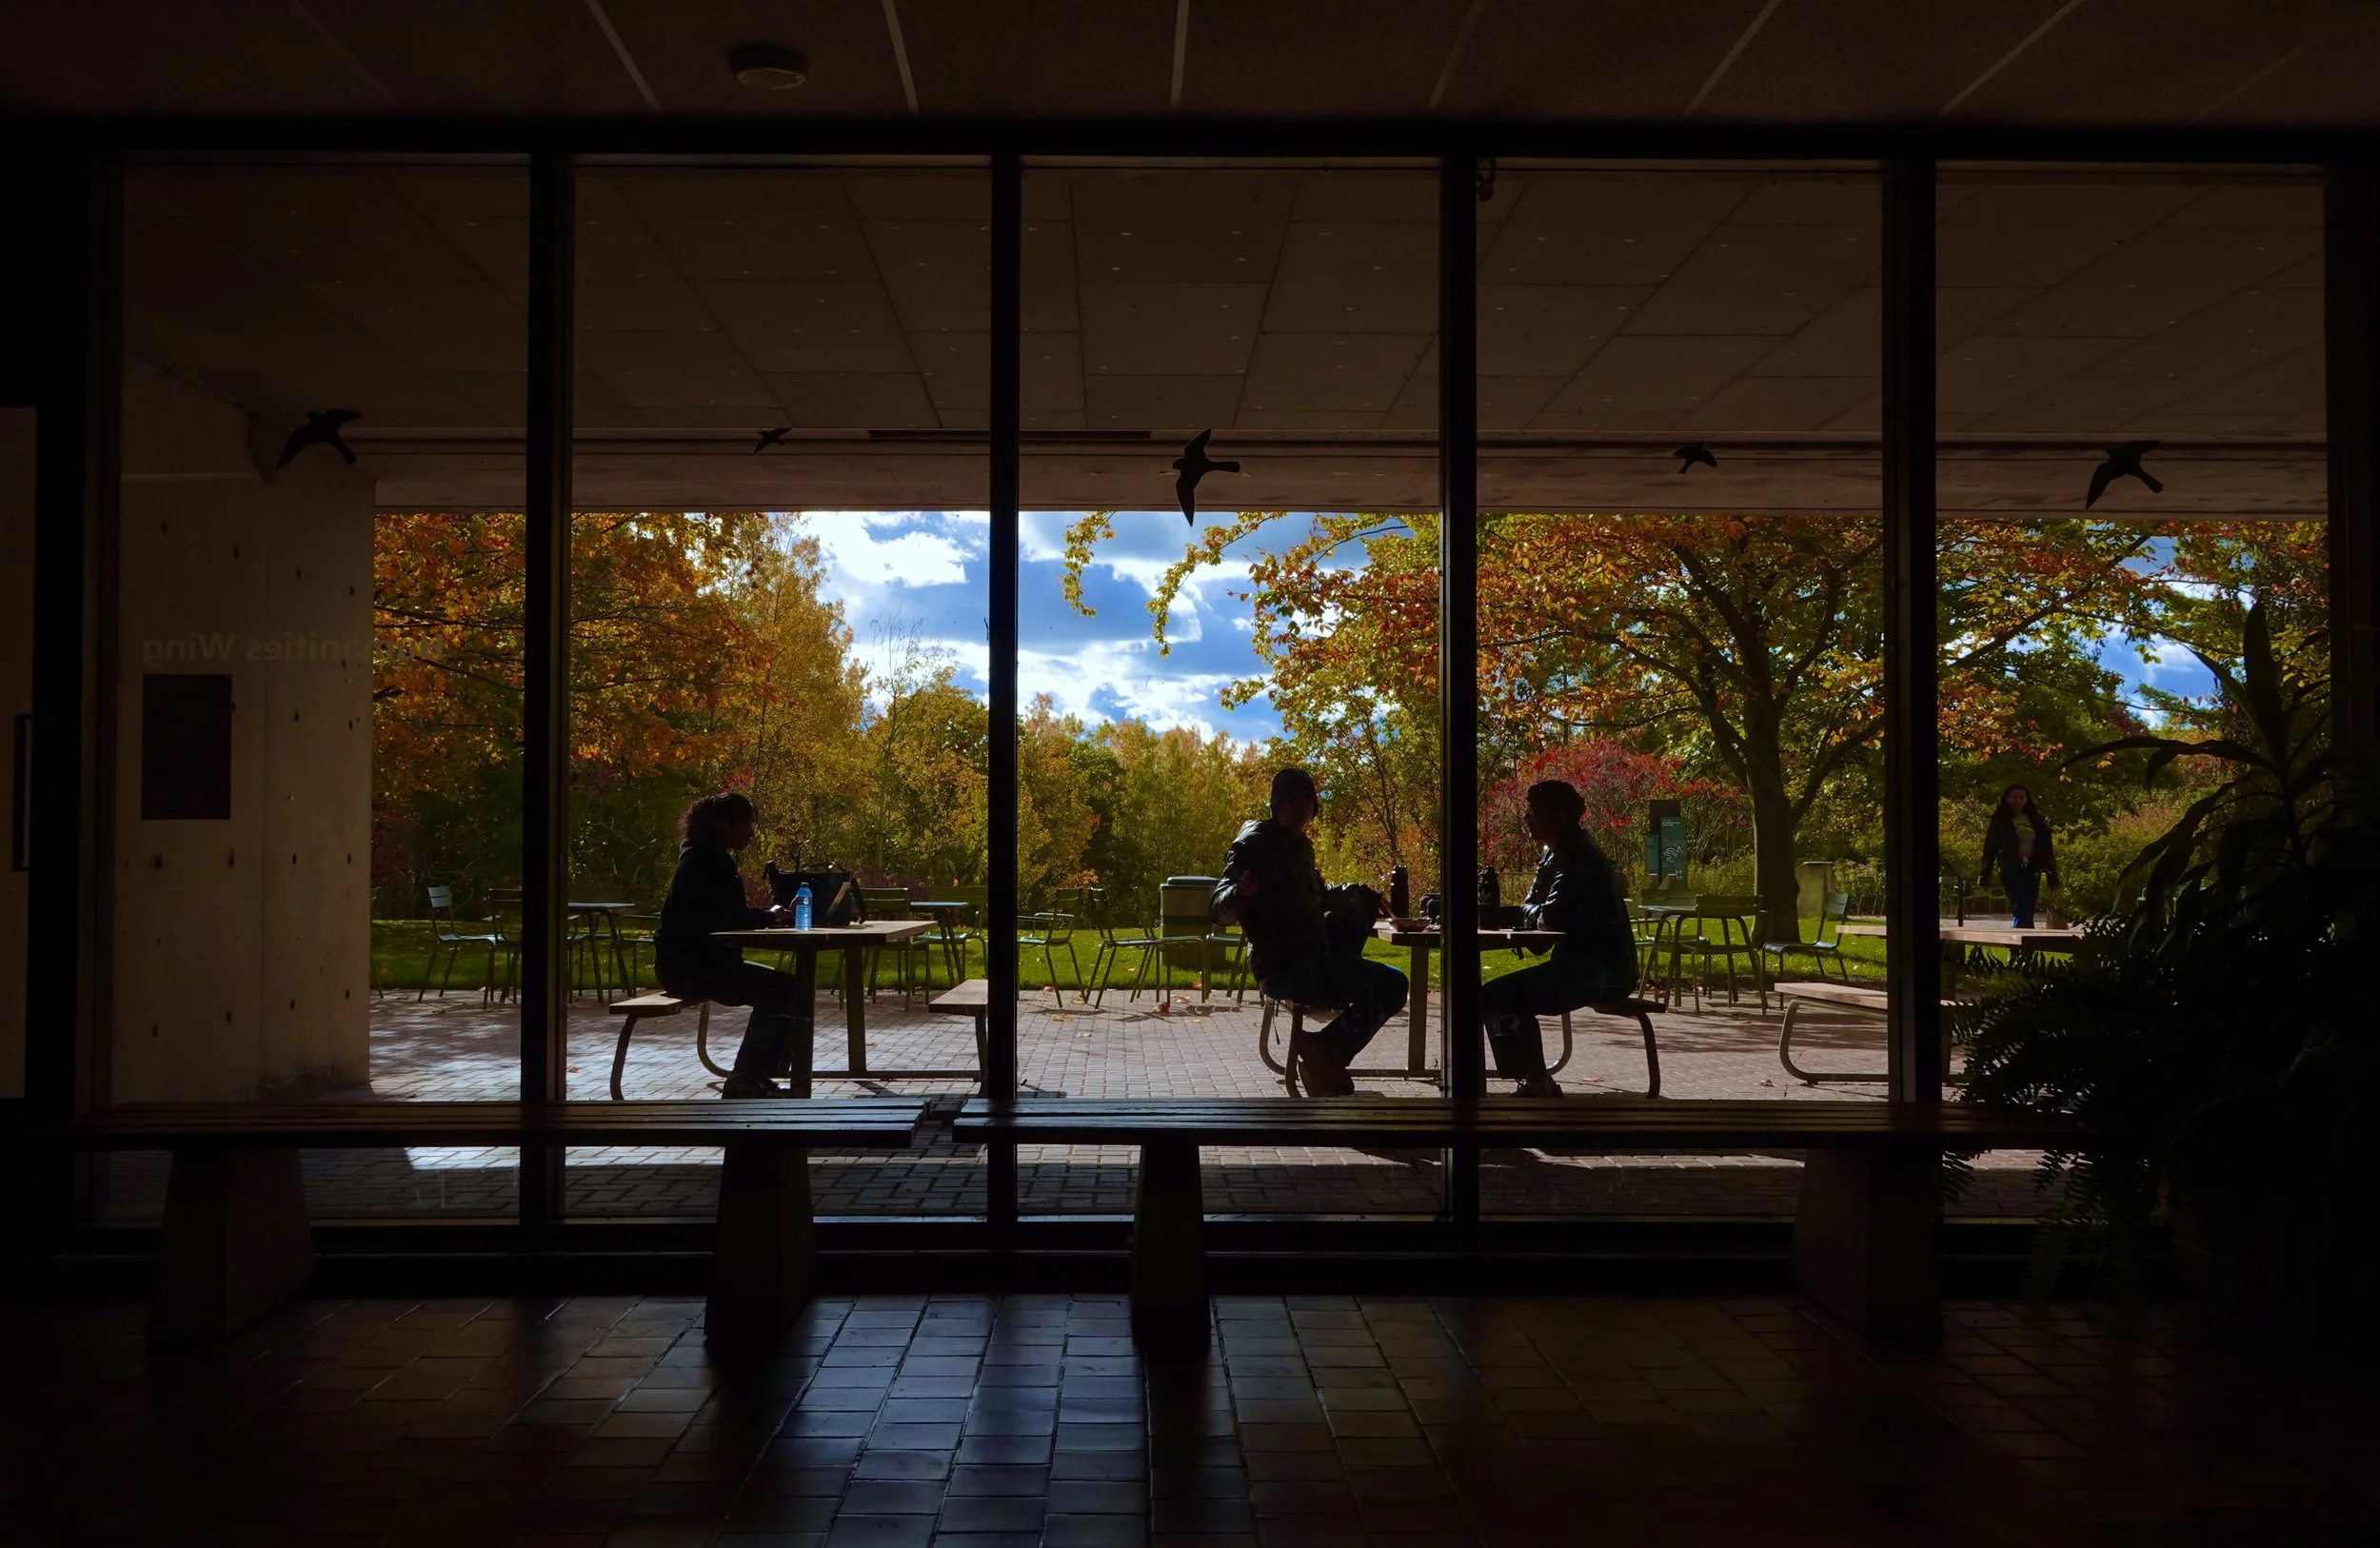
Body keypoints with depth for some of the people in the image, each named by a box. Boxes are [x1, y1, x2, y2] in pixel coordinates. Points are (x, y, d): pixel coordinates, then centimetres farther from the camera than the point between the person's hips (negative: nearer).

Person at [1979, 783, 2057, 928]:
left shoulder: (2037, 820, 11)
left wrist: (2052, 873, 2)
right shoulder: (1999, 821, 3)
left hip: (2031, 869, 4)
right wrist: (1984, 875, -5)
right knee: (2021, 910, -16)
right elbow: (1990, 848, 1)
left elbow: (2046, 847, 10)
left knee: (2028, 911, 4)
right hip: (2011, 869, -4)